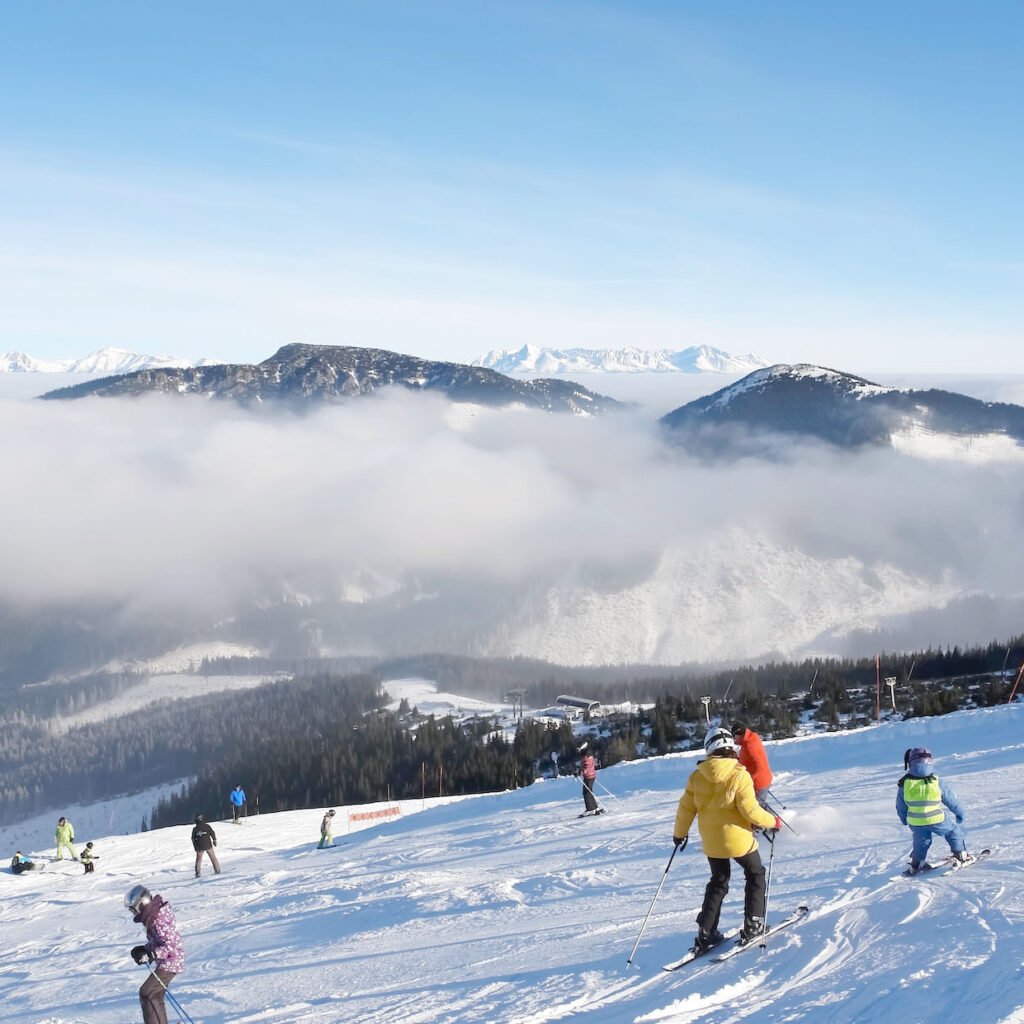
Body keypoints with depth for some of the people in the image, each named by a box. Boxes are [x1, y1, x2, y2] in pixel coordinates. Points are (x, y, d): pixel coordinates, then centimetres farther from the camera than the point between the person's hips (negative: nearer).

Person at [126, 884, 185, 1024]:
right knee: (155, 996, 16)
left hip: (171, 962, -10)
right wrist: (144, 949, 4)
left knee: (146, 993, -12)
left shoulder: (160, 920, -24)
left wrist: (149, 955, -28)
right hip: (164, 963, 10)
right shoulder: (153, 915, 8)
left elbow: (171, 946, -26)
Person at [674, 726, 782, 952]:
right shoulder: (739, 775, -19)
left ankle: (705, 934, 15)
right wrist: (773, 822, -2)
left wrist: (680, 833, 17)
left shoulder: (697, 776, -6)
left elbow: (686, 808, 1)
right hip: (738, 839, -4)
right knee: (756, 875, 20)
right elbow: (751, 811, -19)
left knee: (718, 883, 21)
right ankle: (753, 927, 15)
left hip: (711, 842, 4)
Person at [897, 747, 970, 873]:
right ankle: (961, 855, 30)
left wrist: (905, 820, 30)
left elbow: (900, 807, 10)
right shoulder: (936, 782, -8)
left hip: (915, 823, 2)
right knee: (953, 830, 26)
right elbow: (953, 801, 5)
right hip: (937, 820, -2)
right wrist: (960, 814, 24)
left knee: (922, 842, 29)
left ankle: (915, 865, 23)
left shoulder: (904, 783, -3)